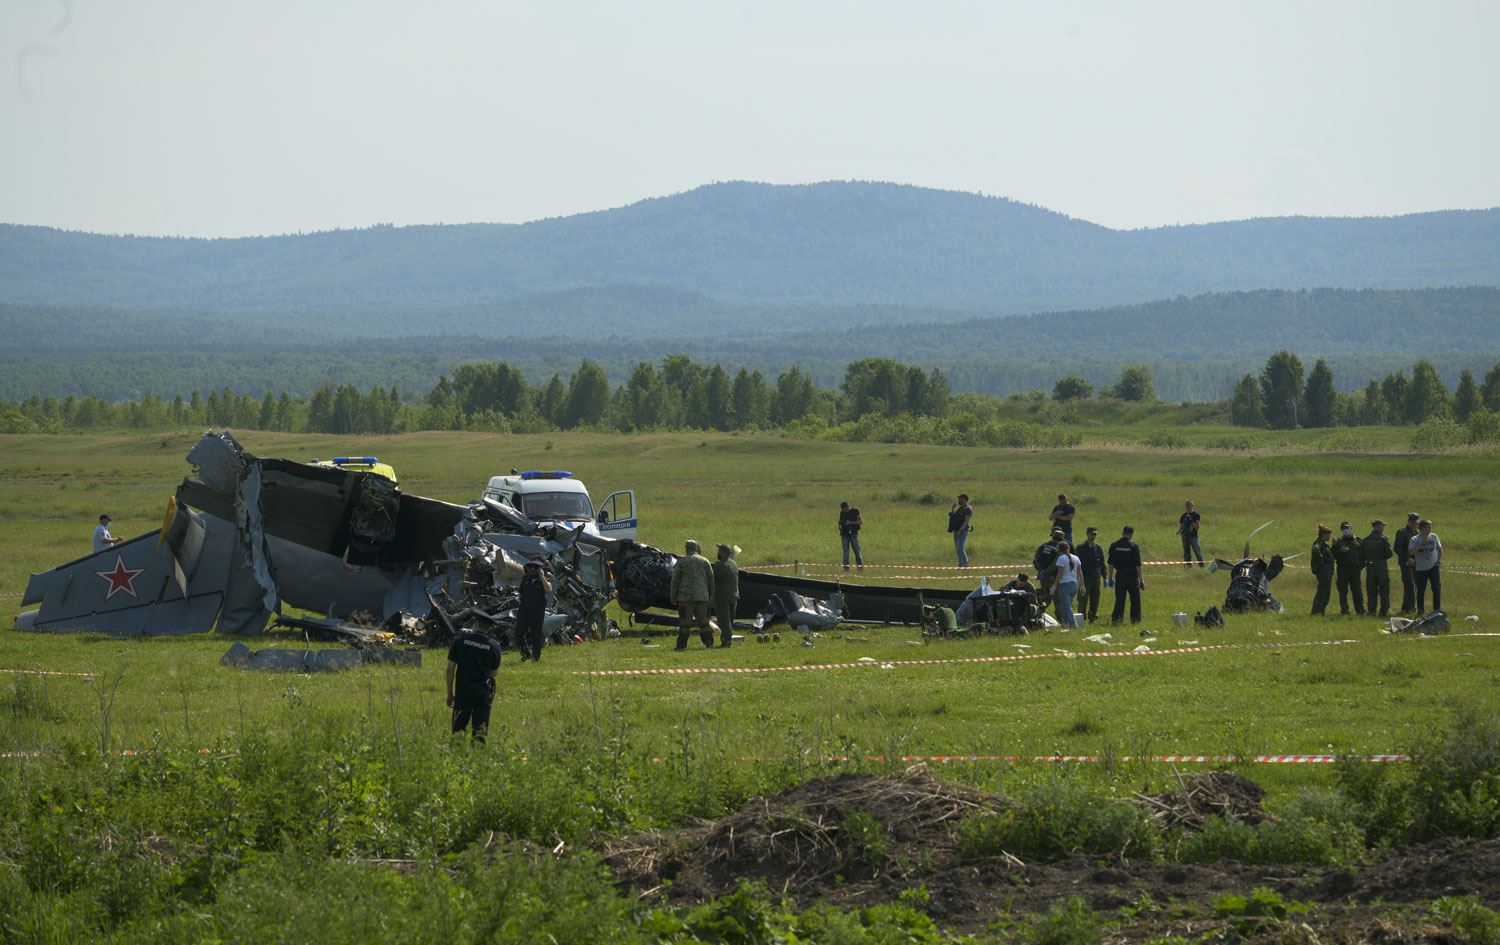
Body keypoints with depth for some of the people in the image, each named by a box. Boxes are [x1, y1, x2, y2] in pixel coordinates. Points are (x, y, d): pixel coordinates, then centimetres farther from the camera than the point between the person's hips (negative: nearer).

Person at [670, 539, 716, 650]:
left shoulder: (681, 561, -1)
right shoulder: (705, 561, 8)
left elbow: (675, 580, -1)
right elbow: (711, 580, 9)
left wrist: (673, 596, 4)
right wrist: (710, 595, 16)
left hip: (686, 596, -3)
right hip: (702, 597, 3)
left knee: (685, 622, -3)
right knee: (703, 621, 12)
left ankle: (682, 644, -6)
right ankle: (709, 642, 12)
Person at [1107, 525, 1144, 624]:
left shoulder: (1114, 545, 1)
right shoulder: (1134, 546, -7)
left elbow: (1110, 563, 4)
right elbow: (1138, 564, -7)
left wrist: (1110, 577, 12)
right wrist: (1141, 580, -2)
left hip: (1119, 575, 2)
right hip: (1132, 575, -2)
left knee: (1119, 599, 5)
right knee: (1135, 599, 9)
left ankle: (1116, 618, -4)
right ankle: (1135, 618, 11)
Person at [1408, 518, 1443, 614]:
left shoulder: (1433, 537, 4)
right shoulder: (1415, 539, -4)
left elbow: (1439, 548, 15)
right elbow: (1410, 552, -16)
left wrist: (1439, 559, 1)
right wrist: (1421, 544, -22)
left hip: (1433, 567, 1)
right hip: (1420, 569, -1)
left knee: (1437, 588, -6)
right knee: (1420, 591, 3)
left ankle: (1437, 609, 2)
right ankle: (1420, 610, 15)